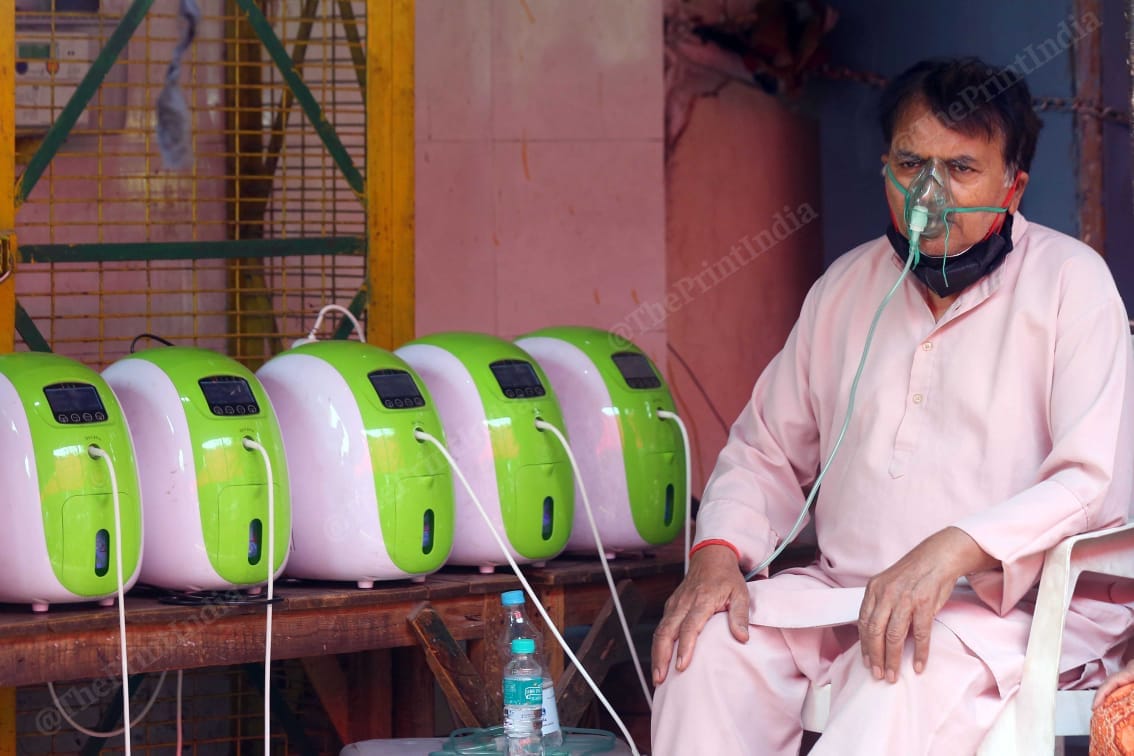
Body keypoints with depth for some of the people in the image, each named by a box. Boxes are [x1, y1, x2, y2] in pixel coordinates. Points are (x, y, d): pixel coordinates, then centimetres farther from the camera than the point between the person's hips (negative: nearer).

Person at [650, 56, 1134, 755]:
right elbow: (769, 452, 22)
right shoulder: (847, 286, 15)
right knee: (707, 640, -22)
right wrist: (719, 554, -1)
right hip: (845, 593, 6)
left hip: (1012, 605, -6)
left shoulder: (1069, 282, -3)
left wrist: (952, 552, -29)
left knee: (905, 678, -38)